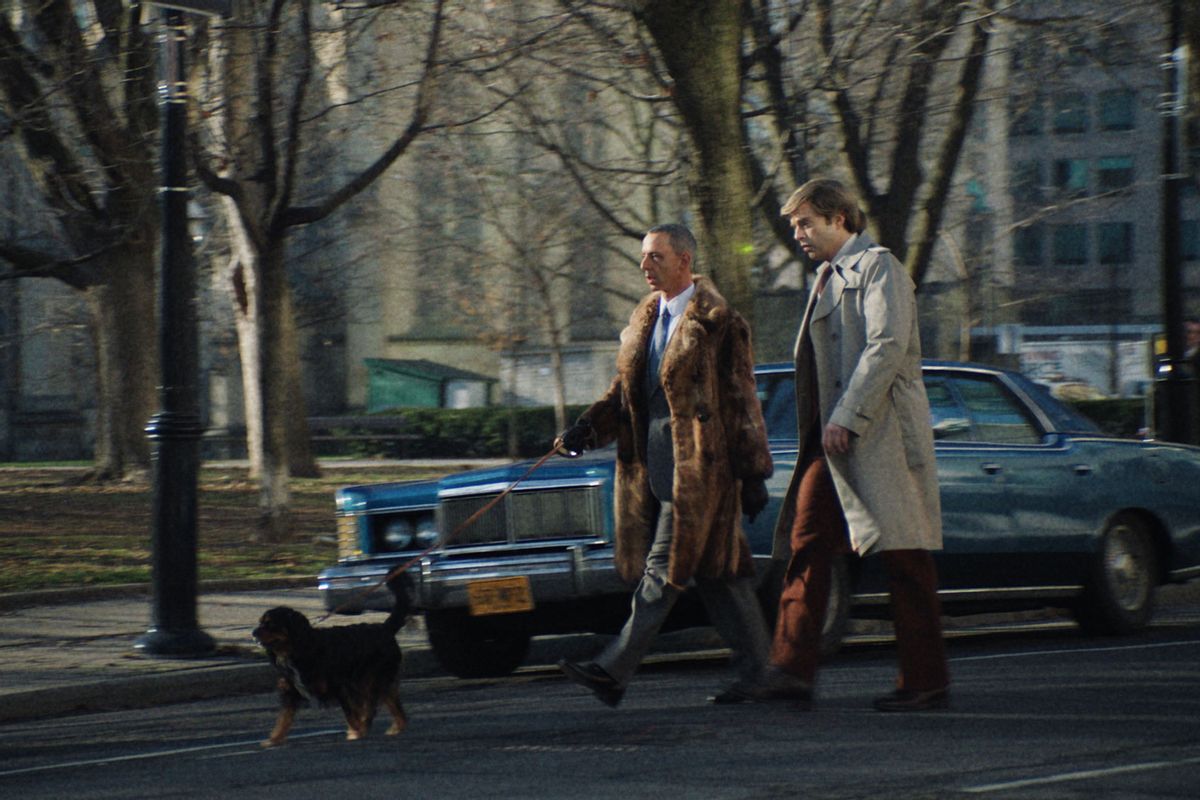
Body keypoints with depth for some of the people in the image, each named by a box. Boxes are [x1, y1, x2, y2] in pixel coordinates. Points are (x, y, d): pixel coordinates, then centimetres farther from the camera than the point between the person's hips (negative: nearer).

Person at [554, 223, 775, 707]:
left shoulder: (718, 322, -7)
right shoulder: (643, 320, 15)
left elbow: (742, 404, -6)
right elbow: (625, 390, 17)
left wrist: (753, 473, -7)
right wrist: (588, 428, -1)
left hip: (700, 463, -8)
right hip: (652, 463, 8)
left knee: (665, 569, -8)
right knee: (714, 568, 11)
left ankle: (615, 671, -11)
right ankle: (757, 669, 17)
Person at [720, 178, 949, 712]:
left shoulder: (877, 267, -5)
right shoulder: (828, 278, 22)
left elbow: (887, 345, -17)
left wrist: (847, 418, -21)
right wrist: (821, 428, 12)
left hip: (881, 432, -9)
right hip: (832, 436, 9)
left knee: (903, 557, -4)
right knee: (806, 546, 1)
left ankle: (926, 682, 0)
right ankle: (791, 671, -1)